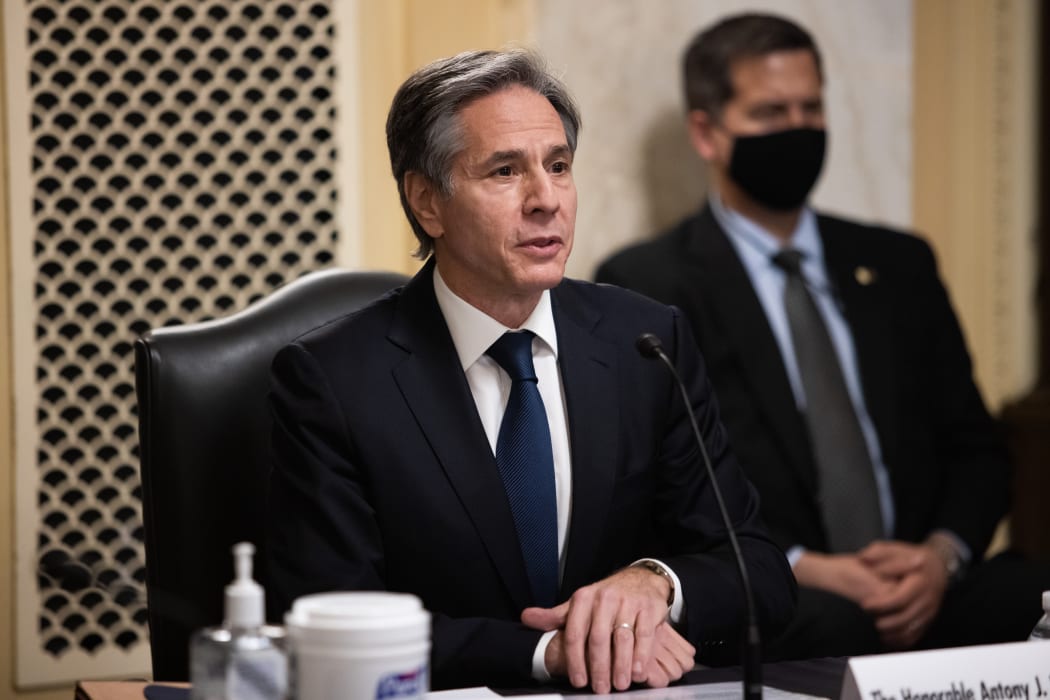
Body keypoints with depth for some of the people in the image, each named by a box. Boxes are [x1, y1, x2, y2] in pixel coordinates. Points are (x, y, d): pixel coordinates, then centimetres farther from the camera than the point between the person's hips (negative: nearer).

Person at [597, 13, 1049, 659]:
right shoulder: (645, 285, 6)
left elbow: (974, 448, 20)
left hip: (919, 590, 4)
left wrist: (942, 555, -3)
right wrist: (803, 569, -15)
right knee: (836, 624, -39)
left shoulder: (899, 266, 21)